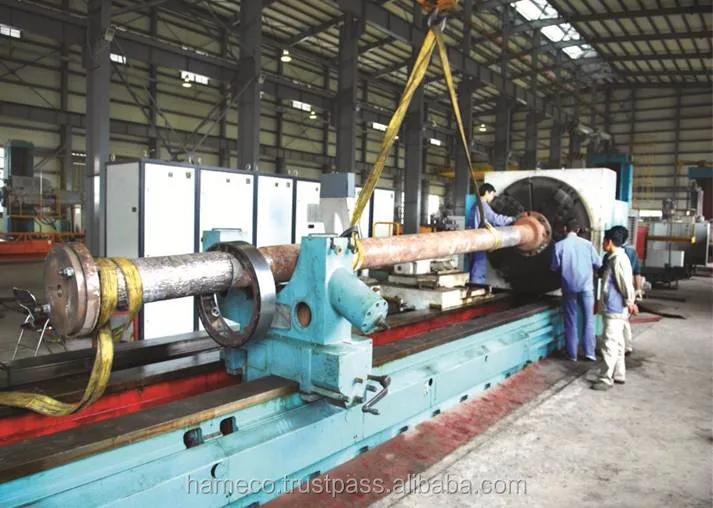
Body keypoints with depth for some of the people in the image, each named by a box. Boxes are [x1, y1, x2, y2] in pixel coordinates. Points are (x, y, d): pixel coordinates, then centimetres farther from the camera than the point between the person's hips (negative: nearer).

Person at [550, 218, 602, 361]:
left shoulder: (559, 245, -7)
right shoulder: (587, 244, -3)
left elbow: (554, 267, -2)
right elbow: (598, 264, 5)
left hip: (569, 287, 0)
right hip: (586, 286, 0)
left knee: (570, 320, 9)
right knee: (588, 319, 11)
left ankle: (572, 353, 13)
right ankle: (589, 352, 10)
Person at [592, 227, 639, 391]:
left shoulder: (618, 259, -19)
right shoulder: (615, 258, 13)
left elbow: (626, 283, -20)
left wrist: (629, 302, -11)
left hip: (615, 309, -10)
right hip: (614, 308, 10)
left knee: (610, 344, -5)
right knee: (616, 343, 16)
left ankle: (606, 379, 0)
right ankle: (619, 374, 26)